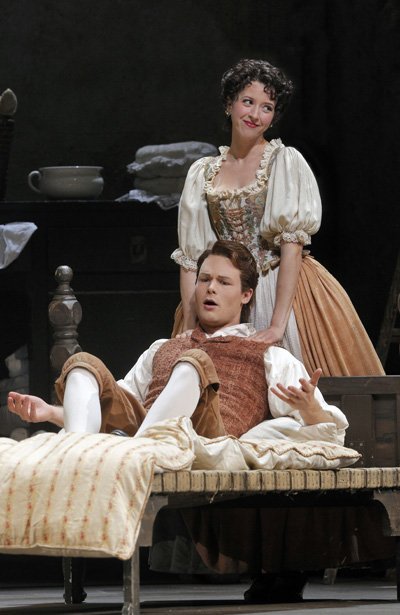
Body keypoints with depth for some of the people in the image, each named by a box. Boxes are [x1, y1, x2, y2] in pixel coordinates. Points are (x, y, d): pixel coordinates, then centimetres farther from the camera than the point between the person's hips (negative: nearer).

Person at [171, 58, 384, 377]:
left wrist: (278, 324, -20)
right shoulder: (202, 173, 8)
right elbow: (191, 256, 6)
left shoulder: (287, 162, -3)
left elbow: (292, 245, -12)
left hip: (285, 292, -3)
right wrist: (188, 328, -4)